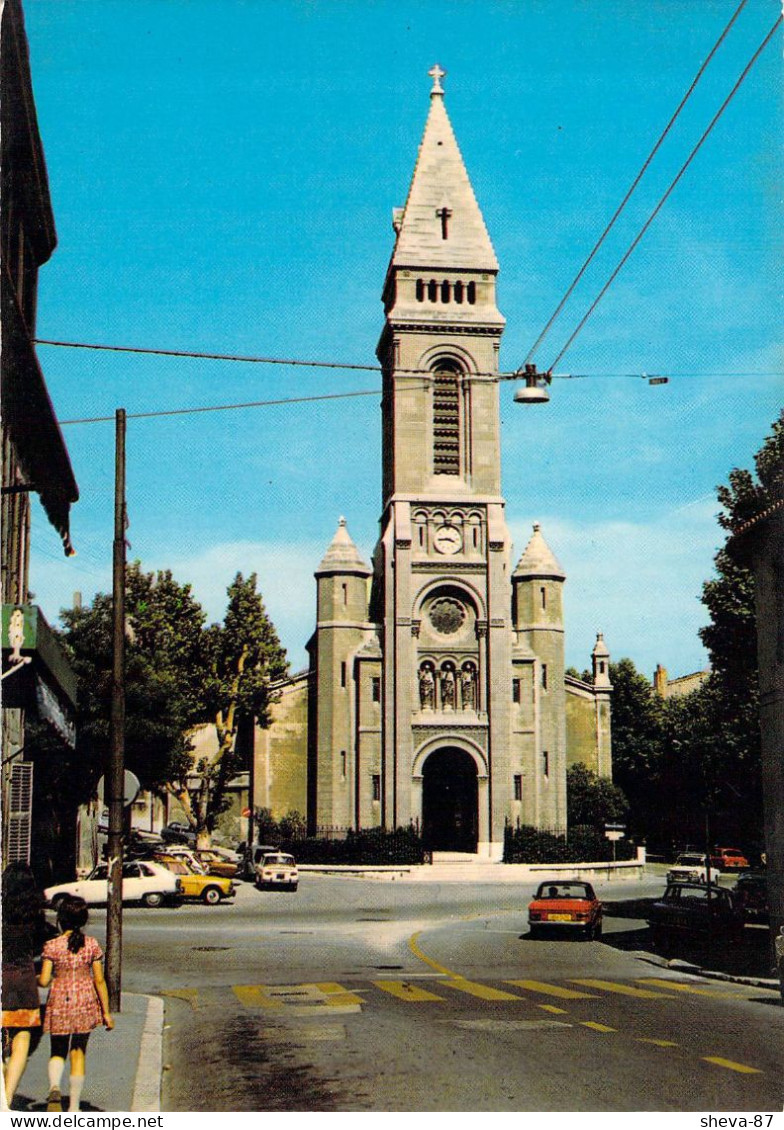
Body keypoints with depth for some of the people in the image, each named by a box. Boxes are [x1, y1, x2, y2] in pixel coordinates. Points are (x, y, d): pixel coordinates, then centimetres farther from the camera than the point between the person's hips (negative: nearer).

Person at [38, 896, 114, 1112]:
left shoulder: (52, 946, -9)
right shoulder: (92, 945, -4)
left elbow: (44, 981, -10)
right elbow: (99, 981, -2)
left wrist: (36, 979, 15)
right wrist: (106, 1012, 5)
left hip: (59, 1004, -1)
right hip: (85, 1003, 1)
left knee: (58, 1052, 13)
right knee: (78, 1052, 12)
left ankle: (54, 1087, -17)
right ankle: (74, 1106, 12)